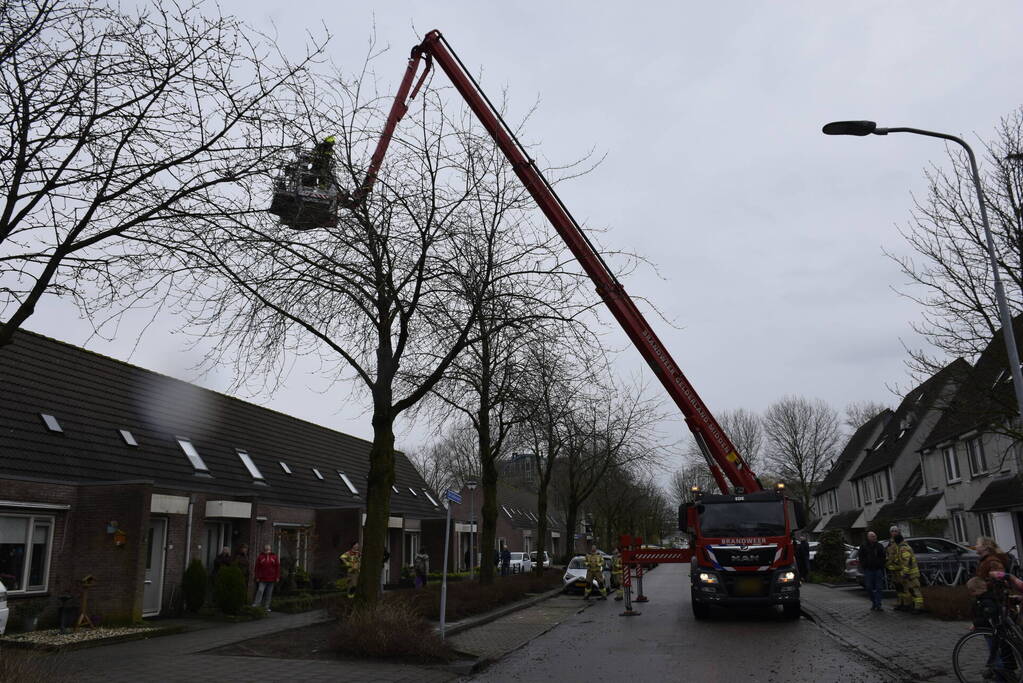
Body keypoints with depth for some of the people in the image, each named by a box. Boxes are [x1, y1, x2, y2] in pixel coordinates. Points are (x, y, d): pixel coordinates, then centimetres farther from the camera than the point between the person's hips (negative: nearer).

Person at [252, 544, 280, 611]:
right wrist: (257, 577, -6)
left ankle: (267, 607, 13)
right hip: (262, 579, -2)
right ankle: (256, 604, -12)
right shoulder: (260, 557, 0)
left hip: (271, 579, 2)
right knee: (260, 591, -14)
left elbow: (277, 567, 5)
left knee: (269, 594, 6)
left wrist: (277, 577, 1)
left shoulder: (274, 557, 5)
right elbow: (257, 568, 0)